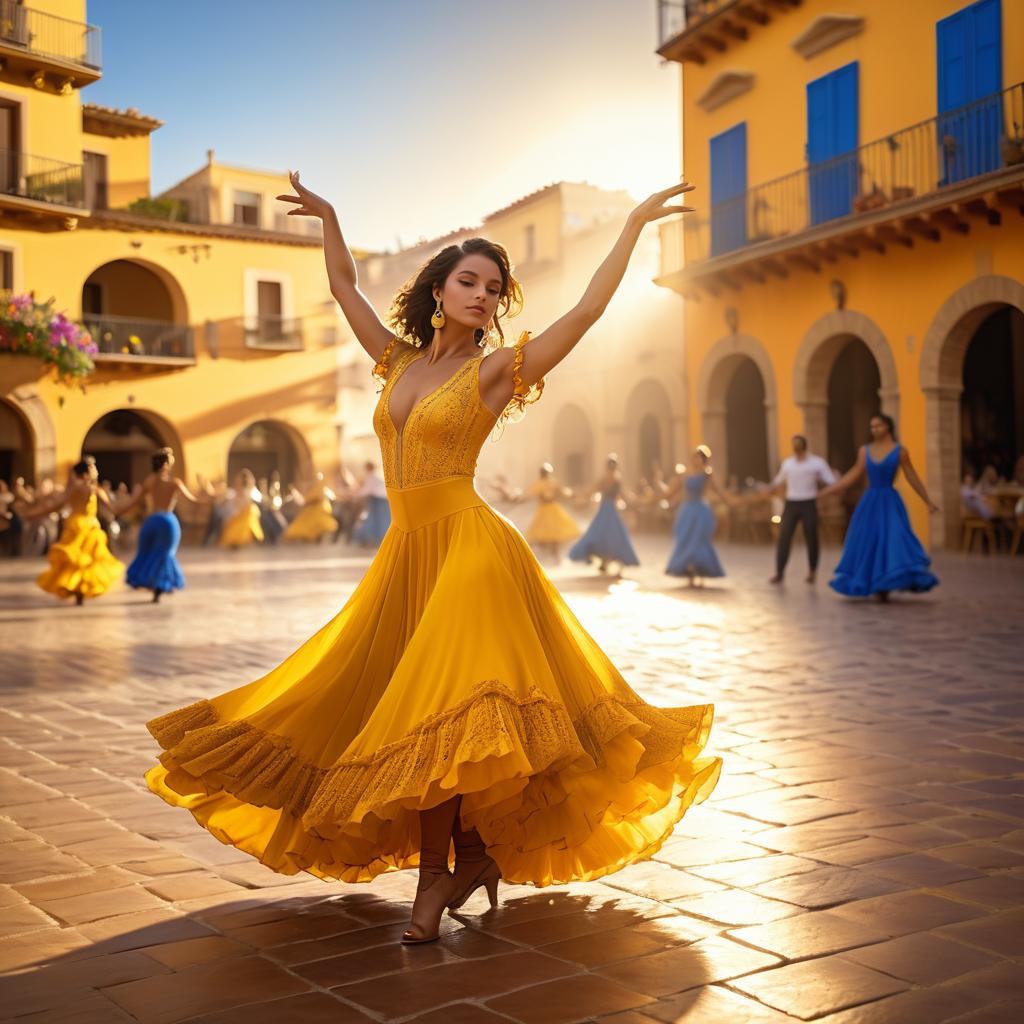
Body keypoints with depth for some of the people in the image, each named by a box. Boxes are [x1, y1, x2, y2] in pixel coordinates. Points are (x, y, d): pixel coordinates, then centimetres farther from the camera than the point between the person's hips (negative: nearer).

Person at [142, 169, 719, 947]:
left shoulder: (496, 369, -1)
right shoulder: (399, 360, 13)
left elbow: (589, 309, -6)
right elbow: (345, 288, 25)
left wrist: (634, 225, -4)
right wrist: (327, 217, 28)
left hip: (467, 546, -6)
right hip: (407, 550, 6)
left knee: (436, 713, -10)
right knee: (389, 702, 8)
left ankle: (435, 878, 2)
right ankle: (474, 851, 21)